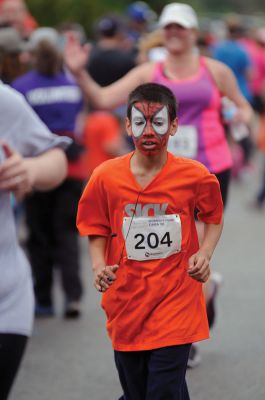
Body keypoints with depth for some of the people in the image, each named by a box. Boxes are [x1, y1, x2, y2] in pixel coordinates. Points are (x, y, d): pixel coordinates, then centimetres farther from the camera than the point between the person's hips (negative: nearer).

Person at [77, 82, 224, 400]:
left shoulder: (195, 176, -7)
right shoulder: (106, 176, -5)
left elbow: (214, 219, 10)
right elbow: (97, 231, 7)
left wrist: (204, 254, -7)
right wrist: (99, 266, -11)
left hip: (176, 300, -2)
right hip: (125, 301, 2)